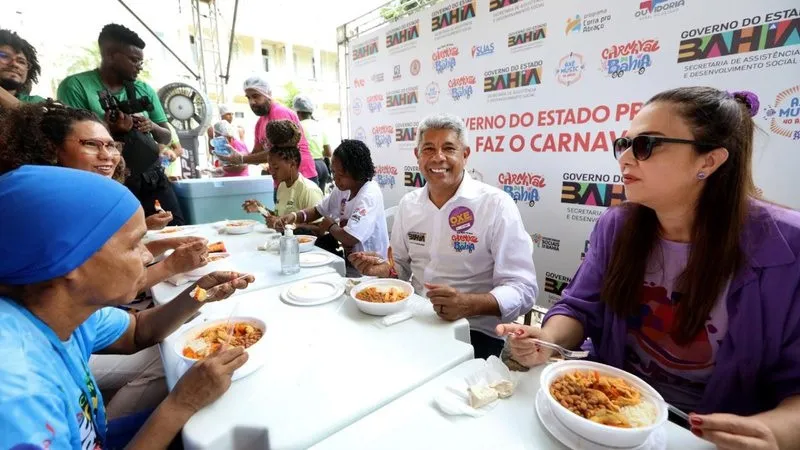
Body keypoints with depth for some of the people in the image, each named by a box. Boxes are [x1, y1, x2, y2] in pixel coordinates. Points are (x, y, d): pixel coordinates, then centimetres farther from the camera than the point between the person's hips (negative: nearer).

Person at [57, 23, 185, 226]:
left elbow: (167, 138, 12)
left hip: (153, 179, 4)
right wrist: (109, 129, -22)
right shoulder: (75, 86, -3)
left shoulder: (145, 90, 9)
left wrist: (153, 127, -9)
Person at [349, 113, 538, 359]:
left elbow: (522, 289, -14)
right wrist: (383, 269, -6)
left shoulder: (497, 205, -13)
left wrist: (468, 304, -30)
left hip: (476, 332, -4)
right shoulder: (408, 203, 5)